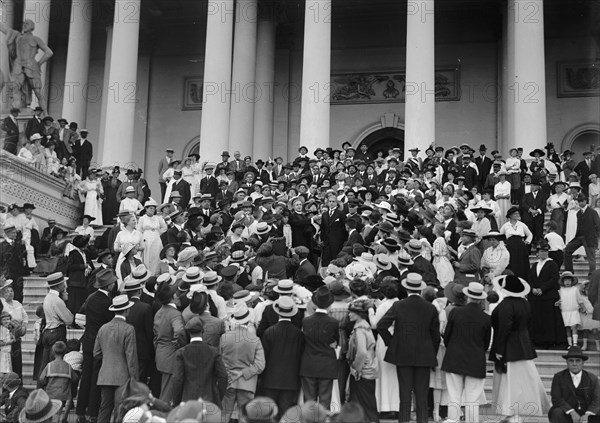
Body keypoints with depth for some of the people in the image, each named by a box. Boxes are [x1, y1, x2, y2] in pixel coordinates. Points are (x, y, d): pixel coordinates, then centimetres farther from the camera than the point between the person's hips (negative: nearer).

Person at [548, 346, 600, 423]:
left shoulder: (592, 378, 5)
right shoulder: (558, 377, 2)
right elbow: (556, 399, -8)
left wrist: (587, 415, -23)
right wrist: (572, 412, -24)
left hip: (588, 413, 1)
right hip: (567, 414, -1)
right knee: (557, 413, -32)